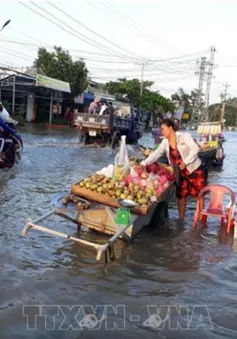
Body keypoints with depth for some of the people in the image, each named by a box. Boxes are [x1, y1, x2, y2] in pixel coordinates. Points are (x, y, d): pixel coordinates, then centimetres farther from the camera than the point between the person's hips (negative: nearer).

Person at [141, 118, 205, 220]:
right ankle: (181, 219, 21)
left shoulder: (184, 136, -14)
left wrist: (185, 162, -27)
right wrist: (143, 163, -17)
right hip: (180, 172, 5)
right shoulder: (165, 142, 2)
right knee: (181, 195, 9)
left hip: (194, 169, -5)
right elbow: (156, 154, -5)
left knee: (199, 195, 1)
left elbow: (195, 148, -21)